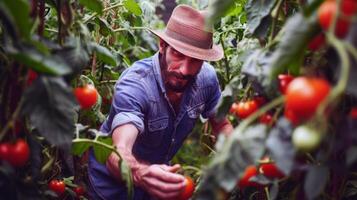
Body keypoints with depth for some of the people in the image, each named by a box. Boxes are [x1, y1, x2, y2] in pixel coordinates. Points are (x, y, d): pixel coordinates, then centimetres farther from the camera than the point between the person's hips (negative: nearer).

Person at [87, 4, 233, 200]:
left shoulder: (207, 77, -18)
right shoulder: (134, 84, -32)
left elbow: (222, 125, -3)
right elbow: (118, 154, -44)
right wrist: (140, 174, -63)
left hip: (158, 172, 4)